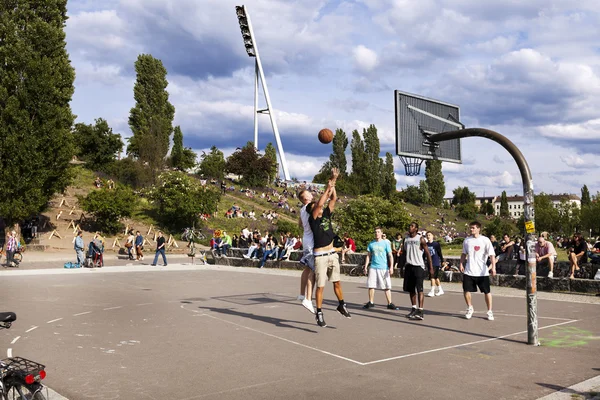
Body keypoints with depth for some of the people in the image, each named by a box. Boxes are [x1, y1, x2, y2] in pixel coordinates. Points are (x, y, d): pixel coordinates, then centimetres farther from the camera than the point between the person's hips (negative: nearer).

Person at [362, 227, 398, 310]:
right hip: (373, 268, 3)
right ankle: (371, 302, 14)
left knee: (387, 287, 0)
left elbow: (390, 256, -1)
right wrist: (365, 267, 8)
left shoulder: (386, 243, 1)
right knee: (371, 285, 3)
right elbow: (368, 256, 14)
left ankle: (390, 303, 7)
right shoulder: (371, 244, 9)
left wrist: (391, 267, -11)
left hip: (384, 268, -2)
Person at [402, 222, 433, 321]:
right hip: (408, 266, 6)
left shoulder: (421, 239, -5)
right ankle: (414, 309, 21)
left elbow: (427, 253, -5)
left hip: (418, 266, -6)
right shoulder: (406, 239, 10)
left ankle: (420, 311, -13)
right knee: (411, 289, 10)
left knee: (419, 289, -11)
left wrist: (431, 267, -8)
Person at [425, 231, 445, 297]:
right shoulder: (426, 245, 7)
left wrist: (442, 261, -4)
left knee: (433, 276, -11)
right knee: (435, 277, 14)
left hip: (436, 263, -6)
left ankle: (432, 291, -7)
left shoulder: (436, 244, -6)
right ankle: (440, 290, 27)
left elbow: (440, 253, -3)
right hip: (429, 263, 6)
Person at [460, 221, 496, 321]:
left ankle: (490, 311, 18)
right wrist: (461, 264, 6)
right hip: (469, 271, 3)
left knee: (487, 292, 3)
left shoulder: (485, 240, -6)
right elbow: (464, 254, 17)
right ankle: (470, 308, 25)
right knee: (466, 291, 1)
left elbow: (492, 254, -9)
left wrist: (493, 267, -19)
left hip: (482, 272, -3)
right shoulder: (467, 240, 6)